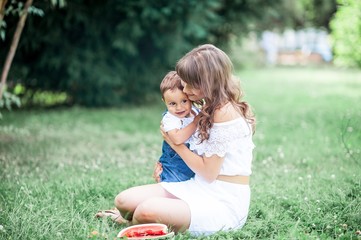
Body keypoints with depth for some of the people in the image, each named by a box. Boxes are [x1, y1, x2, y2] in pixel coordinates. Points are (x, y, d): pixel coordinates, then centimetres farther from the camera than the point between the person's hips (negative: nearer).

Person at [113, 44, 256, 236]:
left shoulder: (225, 112, -17)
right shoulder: (210, 108, 12)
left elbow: (208, 172, -16)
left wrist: (175, 144, -5)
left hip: (225, 203, -8)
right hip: (200, 188, 8)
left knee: (147, 211, -25)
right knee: (124, 200, -7)